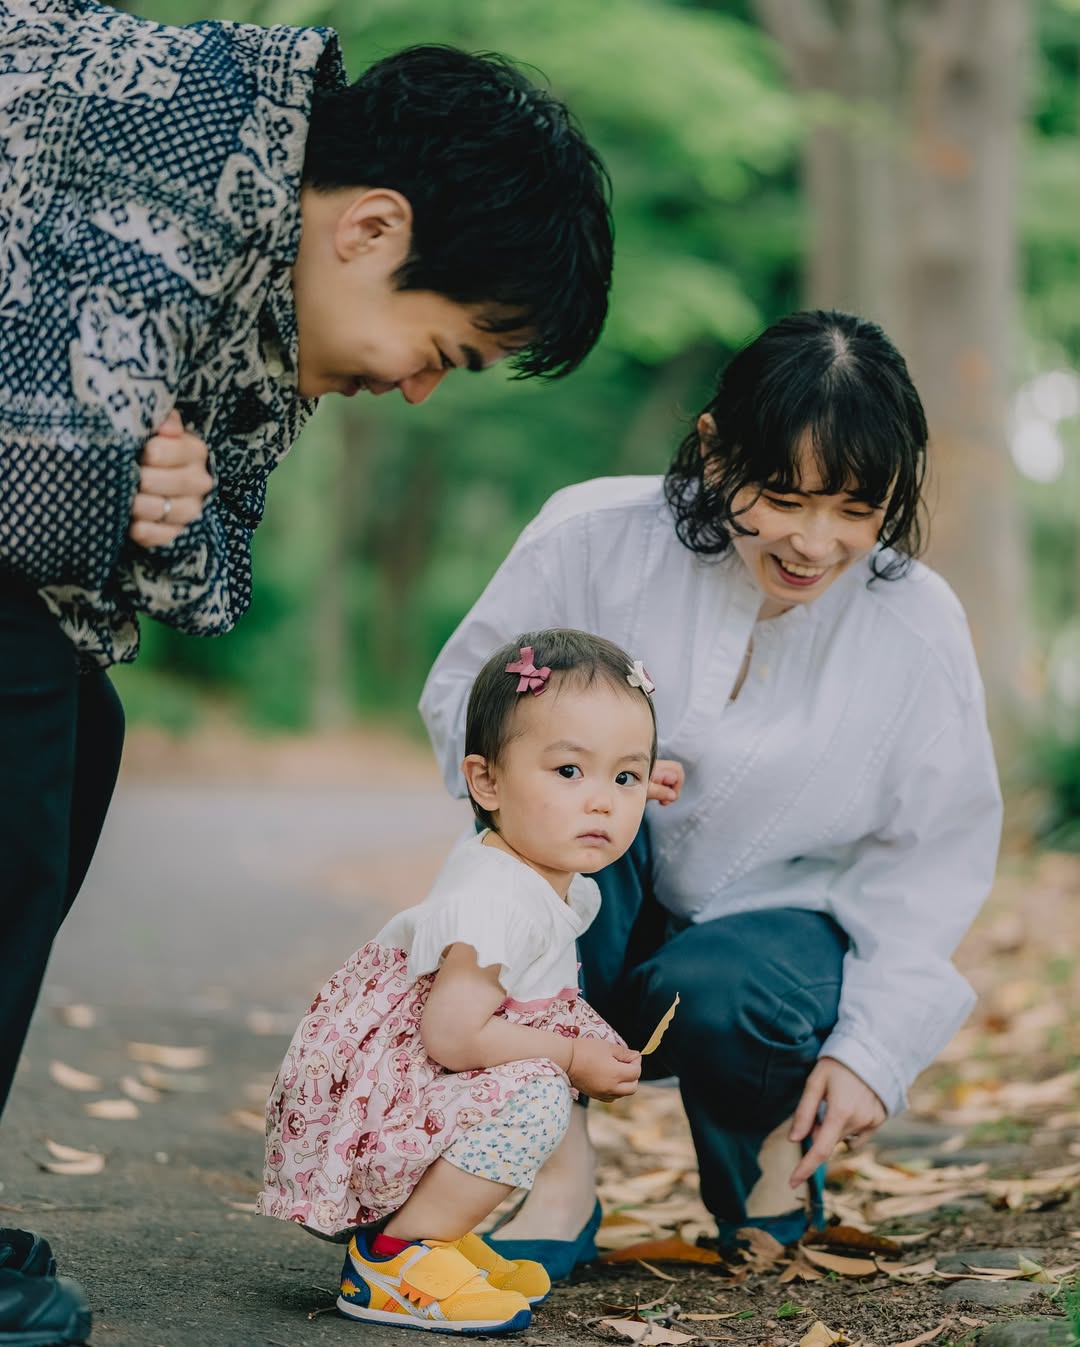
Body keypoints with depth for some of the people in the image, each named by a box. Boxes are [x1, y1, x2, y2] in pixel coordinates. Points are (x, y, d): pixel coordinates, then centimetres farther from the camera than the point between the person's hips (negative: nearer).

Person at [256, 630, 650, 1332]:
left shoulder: (566, 889, 4)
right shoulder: (495, 901, -27)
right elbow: (451, 1035, -30)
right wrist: (573, 1057, -19)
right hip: (361, 1104, -10)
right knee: (534, 1097, -25)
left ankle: (429, 1232, 17)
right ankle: (393, 1259, -12)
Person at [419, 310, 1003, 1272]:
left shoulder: (917, 627, -12)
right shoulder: (597, 538, -16)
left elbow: (933, 863, -3)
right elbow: (460, 697, -4)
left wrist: (875, 1049, -11)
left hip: (778, 921, -1)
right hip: (587, 949, 1)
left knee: (714, 990, -35)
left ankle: (776, 1147, 4)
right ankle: (557, 1166, -24)